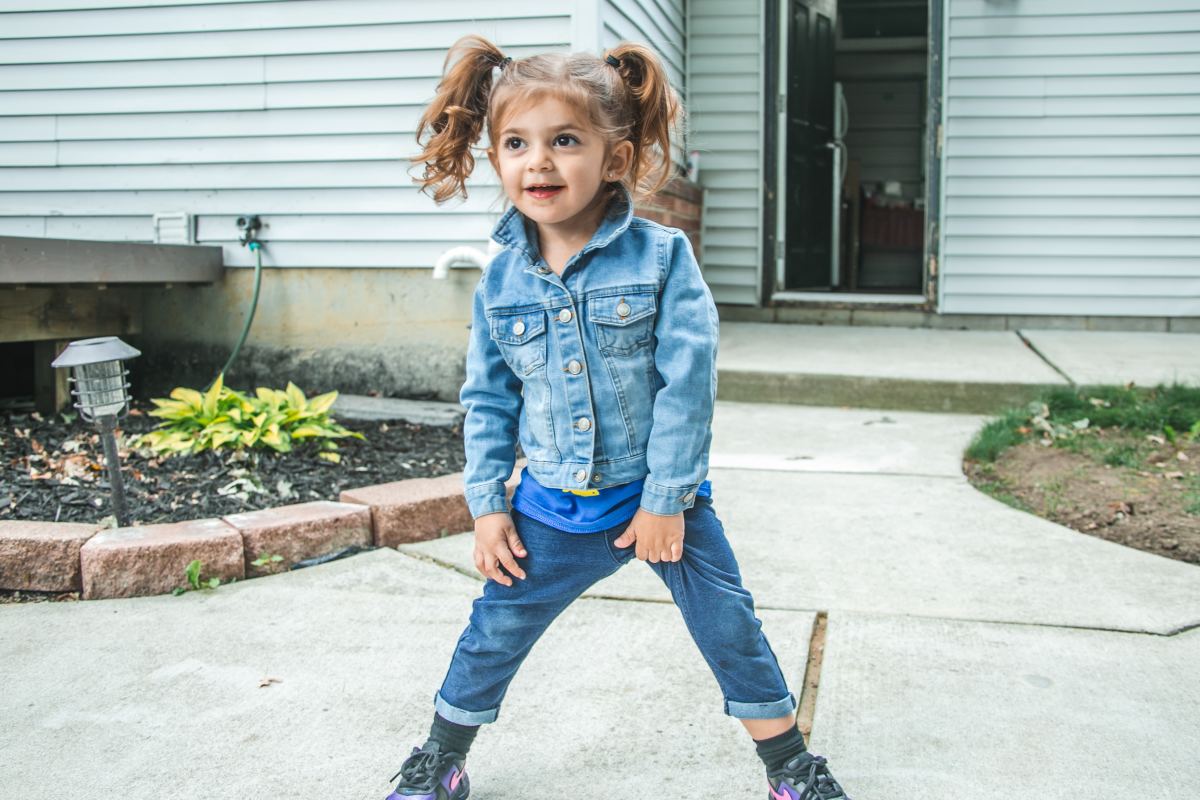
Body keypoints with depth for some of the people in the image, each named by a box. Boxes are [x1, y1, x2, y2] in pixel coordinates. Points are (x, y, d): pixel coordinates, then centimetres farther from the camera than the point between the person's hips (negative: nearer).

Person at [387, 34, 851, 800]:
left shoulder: (661, 257, -14)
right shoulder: (501, 282, -3)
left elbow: (689, 380, -15)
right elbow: (489, 400, 5)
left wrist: (666, 498, -15)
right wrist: (488, 505, 2)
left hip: (663, 497, -2)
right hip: (552, 510, 3)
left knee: (732, 629, 6)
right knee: (492, 636, 11)